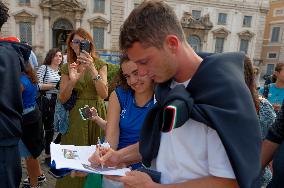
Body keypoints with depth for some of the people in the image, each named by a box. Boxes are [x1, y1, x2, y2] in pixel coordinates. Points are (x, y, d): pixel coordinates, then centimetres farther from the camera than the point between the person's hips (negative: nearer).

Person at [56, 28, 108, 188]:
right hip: (75, 116, 1)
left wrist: (92, 69, -23)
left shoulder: (100, 65, 0)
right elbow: (62, 99, -1)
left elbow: (104, 94, -13)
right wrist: (72, 80, -19)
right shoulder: (67, 67, 6)